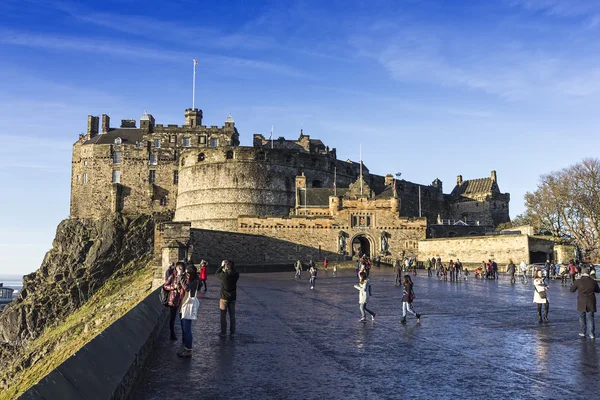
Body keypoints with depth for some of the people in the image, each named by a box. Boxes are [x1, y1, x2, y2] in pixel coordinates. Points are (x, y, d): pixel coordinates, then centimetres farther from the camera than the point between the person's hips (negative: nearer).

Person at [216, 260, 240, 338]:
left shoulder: (224, 275, -20)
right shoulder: (236, 275, -11)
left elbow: (217, 273, 0)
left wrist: (222, 266, 5)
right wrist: (231, 266, 6)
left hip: (224, 298, -3)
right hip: (233, 298, 4)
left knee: (223, 316, 9)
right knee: (232, 316, 13)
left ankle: (223, 332, 13)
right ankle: (232, 332, 18)